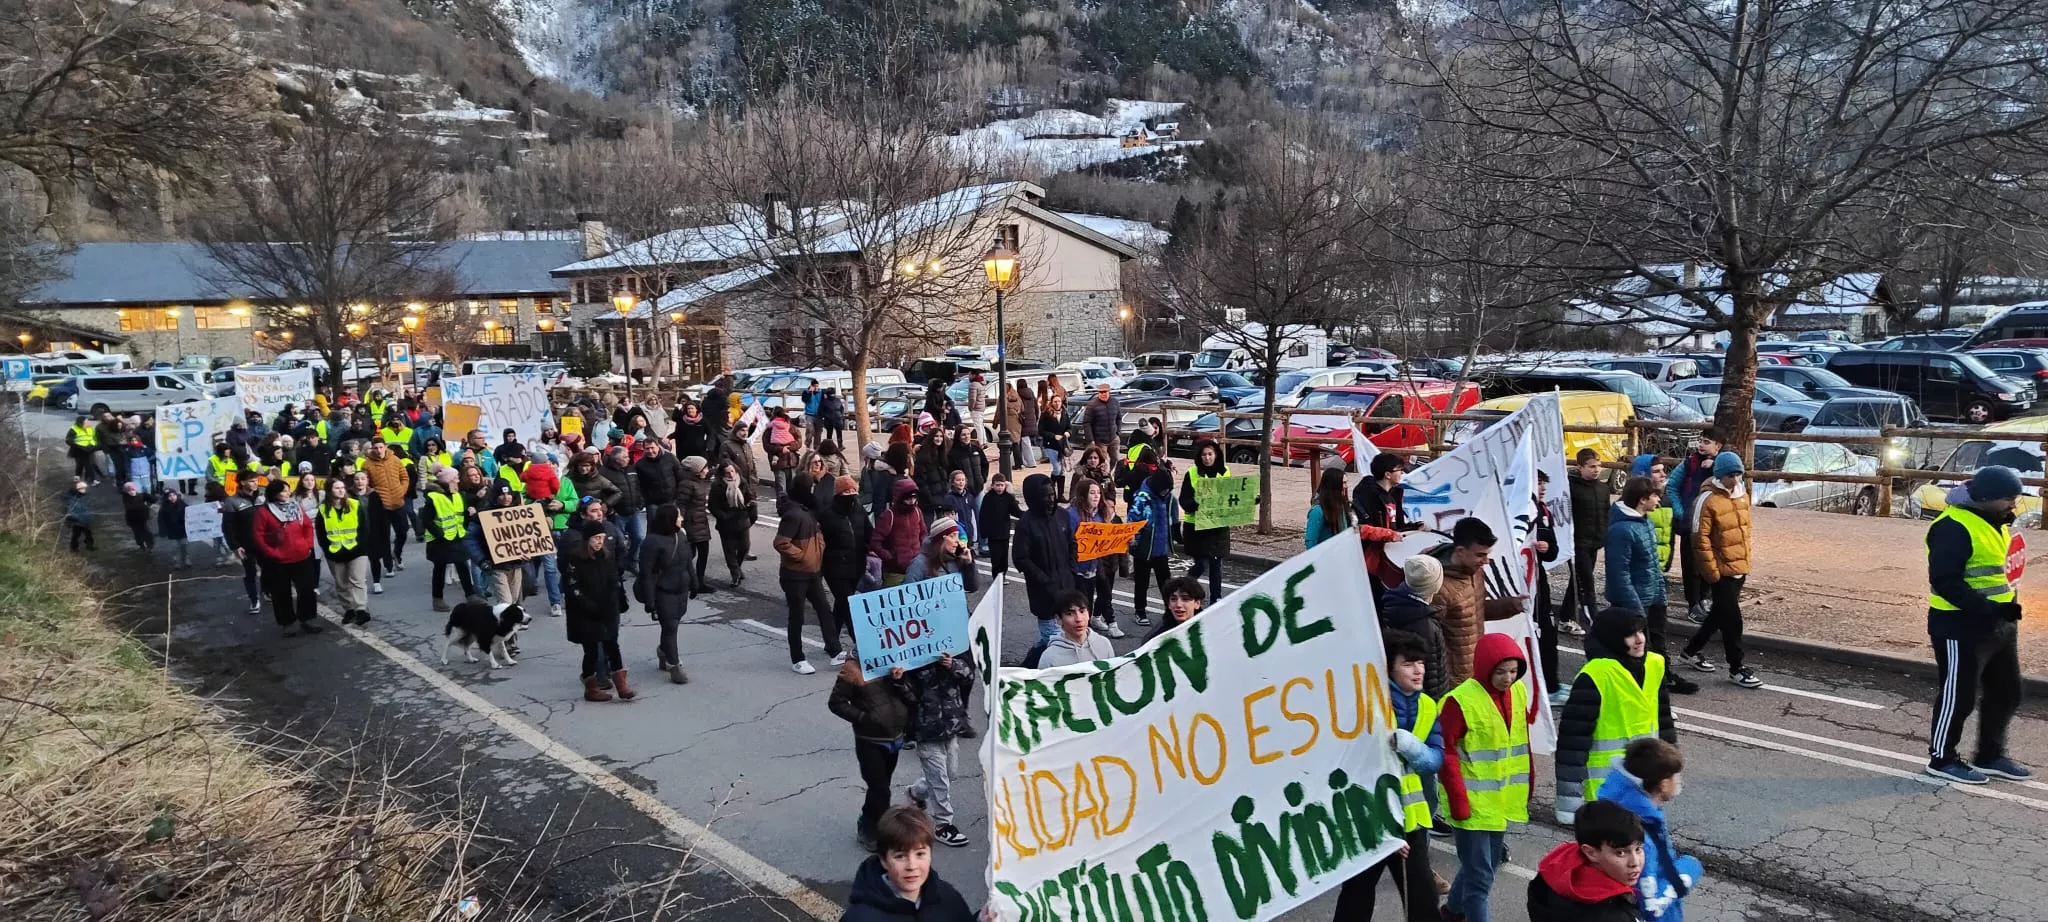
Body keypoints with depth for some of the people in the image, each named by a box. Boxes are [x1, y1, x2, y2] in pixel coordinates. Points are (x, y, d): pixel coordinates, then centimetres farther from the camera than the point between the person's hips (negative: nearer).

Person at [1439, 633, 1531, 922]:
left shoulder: (1518, 692, 2)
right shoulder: (1461, 701, -20)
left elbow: (1521, 741, 14)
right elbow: (1446, 754, -17)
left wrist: (1524, 787, 14)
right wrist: (1458, 801, -18)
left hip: (1500, 800, 8)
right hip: (1472, 803, -8)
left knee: (1489, 863, 22)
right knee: (1480, 875, -6)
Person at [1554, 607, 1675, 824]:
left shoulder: (1654, 665, 2)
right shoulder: (1596, 675, -20)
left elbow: (1662, 716, 16)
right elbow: (1574, 736, -18)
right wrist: (1569, 798, -18)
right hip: (1605, 780, -7)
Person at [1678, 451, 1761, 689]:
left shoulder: (1742, 494, 7)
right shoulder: (1707, 500, -17)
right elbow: (1700, 540, -17)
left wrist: (1746, 561, 18)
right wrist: (1712, 572, -16)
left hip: (1739, 568, 8)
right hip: (1722, 571, -8)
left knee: (1720, 614, 17)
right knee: (1732, 619, -3)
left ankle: (1691, 651, 32)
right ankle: (1737, 669, 9)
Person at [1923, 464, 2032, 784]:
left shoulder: (1996, 522, 11)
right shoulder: (1953, 527, -20)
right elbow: (1945, 582, -25)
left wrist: (2006, 606, 9)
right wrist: (1989, 608, -30)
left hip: (2000, 623, 10)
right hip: (1962, 626, -10)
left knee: (2006, 693, 17)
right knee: (1958, 696, 0)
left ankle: (1991, 755, 32)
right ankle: (1942, 758, 15)